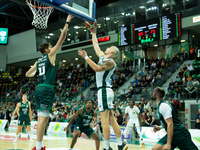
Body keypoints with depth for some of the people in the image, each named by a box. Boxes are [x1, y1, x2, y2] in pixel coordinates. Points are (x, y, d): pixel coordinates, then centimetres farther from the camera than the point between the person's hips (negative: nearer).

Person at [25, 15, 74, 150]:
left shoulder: (38, 61, 19)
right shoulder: (50, 55, 1)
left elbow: (28, 74, 25)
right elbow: (61, 39, -3)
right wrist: (67, 23, 3)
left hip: (39, 88, 8)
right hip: (47, 88, -8)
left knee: (42, 118, 11)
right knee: (43, 118, -9)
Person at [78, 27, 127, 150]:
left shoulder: (110, 61, -8)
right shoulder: (102, 57, 18)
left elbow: (97, 68, -23)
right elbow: (96, 46, 30)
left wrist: (86, 57, -22)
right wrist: (93, 33, 35)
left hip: (104, 90, -9)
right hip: (105, 91, 9)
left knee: (104, 120, -9)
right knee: (111, 119, 10)